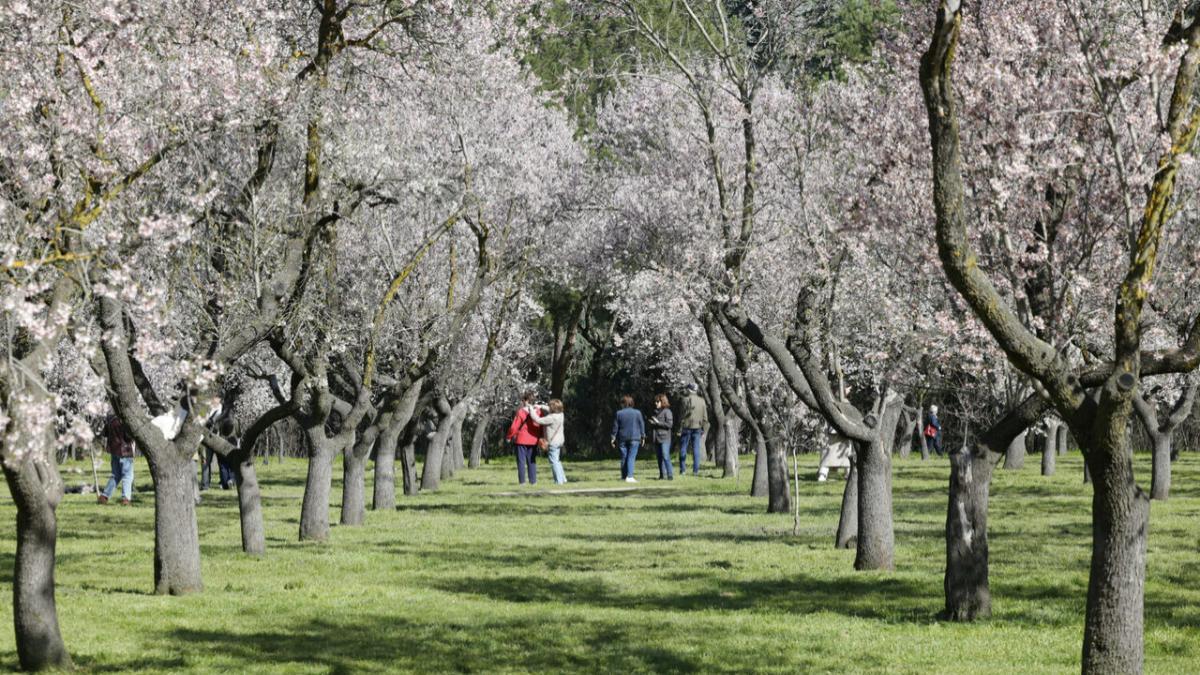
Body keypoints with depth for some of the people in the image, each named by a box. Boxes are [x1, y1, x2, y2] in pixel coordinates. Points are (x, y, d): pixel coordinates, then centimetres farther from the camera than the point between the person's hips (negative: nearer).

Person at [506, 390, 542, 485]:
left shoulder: (520, 412, -14)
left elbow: (514, 427, -13)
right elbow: (541, 426, 4)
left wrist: (510, 437, 2)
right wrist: (540, 436, 15)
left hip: (522, 440, -4)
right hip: (533, 440, 4)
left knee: (521, 461, 3)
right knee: (532, 461, 11)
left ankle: (522, 481, 0)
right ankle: (533, 481, 9)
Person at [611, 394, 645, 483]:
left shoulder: (618, 413, 1)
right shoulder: (637, 413, -1)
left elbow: (615, 427, 4)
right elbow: (642, 425, 2)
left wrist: (613, 438, 11)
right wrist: (643, 436, 11)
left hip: (622, 439, 2)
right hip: (634, 438, -2)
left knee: (623, 457, 10)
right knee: (631, 457, -5)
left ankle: (624, 476, 15)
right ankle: (629, 476, -16)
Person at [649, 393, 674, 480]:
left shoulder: (667, 411, -6)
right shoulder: (655, 412, 16)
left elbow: (669, 424, -13)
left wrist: (658, 422, -15)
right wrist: (652, 423, 4)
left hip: (665, 438, -7)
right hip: (657, 438, 7)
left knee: (665, 456, -14)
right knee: (660, 457, 9)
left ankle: (670, 474, -13)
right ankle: (662, 474, 15)